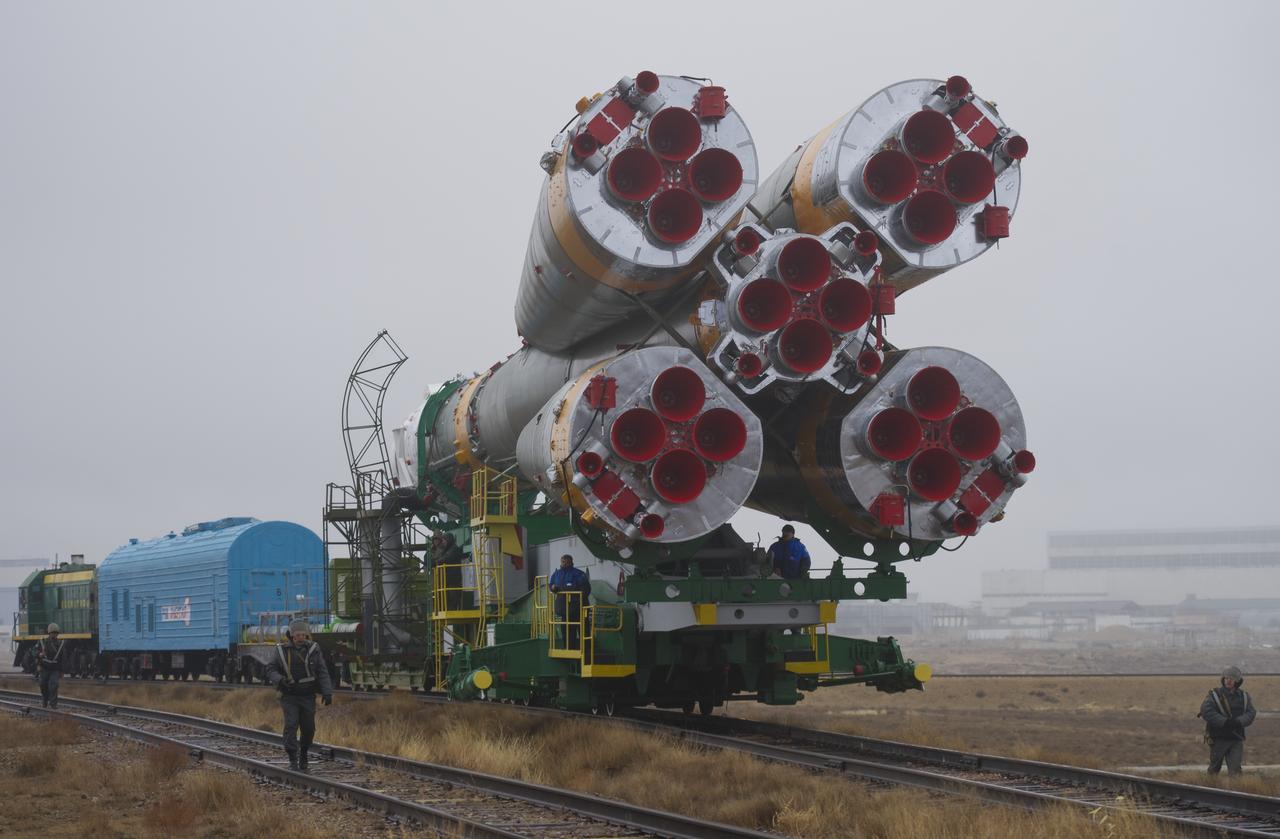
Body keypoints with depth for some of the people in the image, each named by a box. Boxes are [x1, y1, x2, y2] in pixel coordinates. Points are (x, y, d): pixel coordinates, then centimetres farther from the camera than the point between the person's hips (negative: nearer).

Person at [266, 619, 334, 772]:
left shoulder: (313, 649, -2)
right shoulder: (282, 650, -2)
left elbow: (322, 672, -4)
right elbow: (271, 670, 2)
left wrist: (327, 692, -13)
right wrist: (280, 680, -19)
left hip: (308, 697, 1)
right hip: (289, 697, -1)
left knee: (308, 729, 3)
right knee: (291, 725, -14)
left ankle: (303, 754, 29)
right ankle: (293, 760, -11)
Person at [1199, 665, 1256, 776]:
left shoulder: (1244, 697, 10)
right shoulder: (1214, 695, -2)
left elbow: (1250, 714, -3)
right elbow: (1206, 711, -18)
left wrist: (1238, 722, -25)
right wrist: (1224, 722, -28)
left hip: (1236, 739, 2)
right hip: (1218, 738, -2)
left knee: (1235, 768, -7)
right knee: (1214, 768, 8)